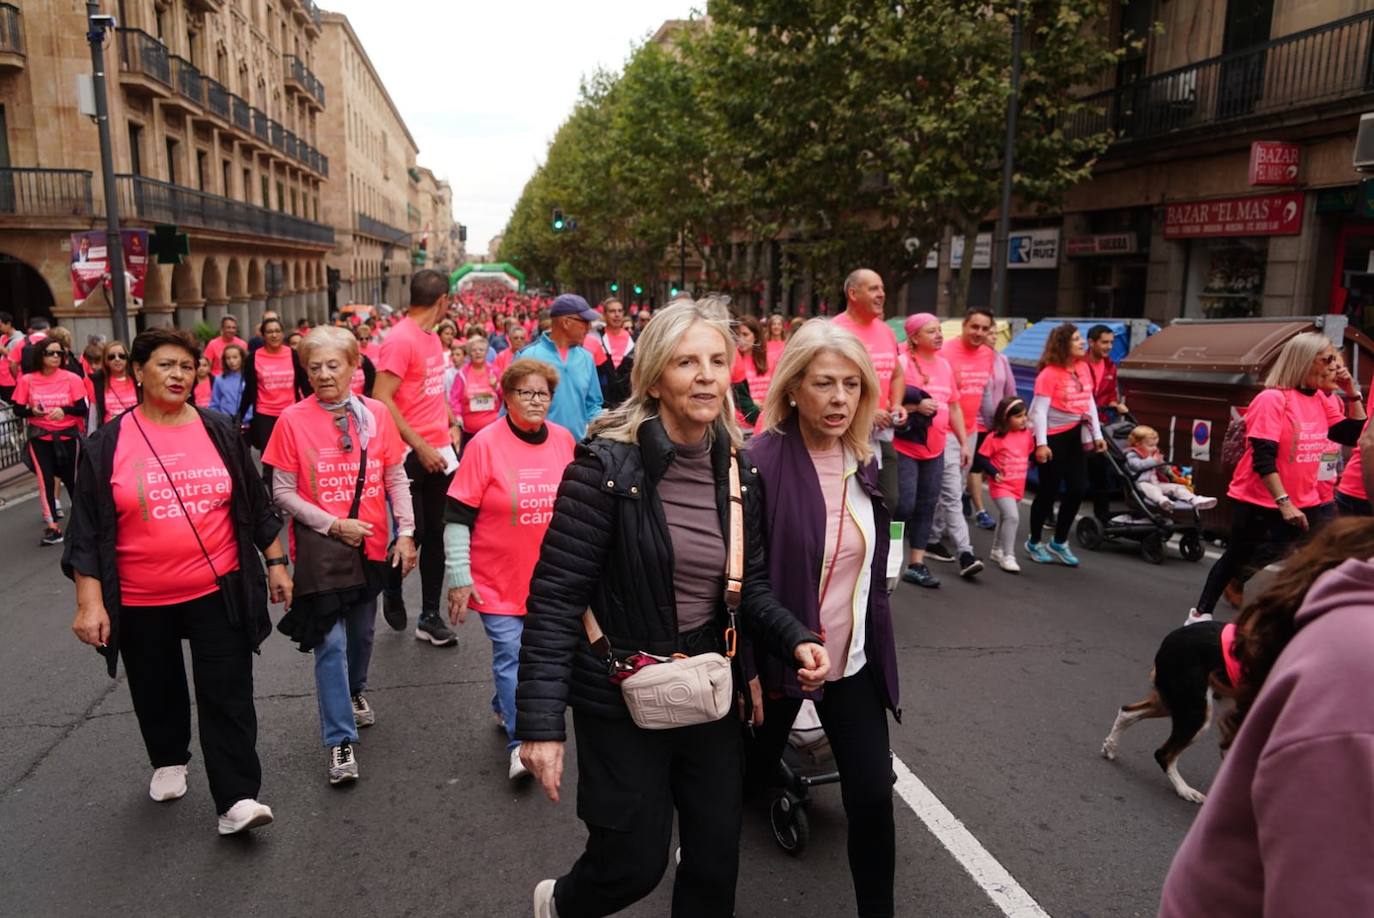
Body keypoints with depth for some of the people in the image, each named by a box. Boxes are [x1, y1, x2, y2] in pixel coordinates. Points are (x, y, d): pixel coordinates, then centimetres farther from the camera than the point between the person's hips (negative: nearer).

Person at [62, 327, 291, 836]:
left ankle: (237, 799, 1)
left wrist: (275, 563, 7)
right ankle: (169, 761, 44)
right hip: (141, 601, 1)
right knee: (158, 692, 18)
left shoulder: (220, 432, 0)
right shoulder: (109, 443, -4)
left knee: (227, 694, -2)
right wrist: (90, 601, -8)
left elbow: (254, 505, 7)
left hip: (218, 592, 0)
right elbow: (88, 527, -3)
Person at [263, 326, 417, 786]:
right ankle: (340, 741, 6)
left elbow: (396, 477, 3)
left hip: (370, 546, 3)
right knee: (331, 644, -3)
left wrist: (405, 532, -6)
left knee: (362, 633, 19)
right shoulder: (293, 420, -8)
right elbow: (283, 492, -5)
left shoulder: (376, 414, -2)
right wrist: (333, 525, -15)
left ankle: (354, 691, 48)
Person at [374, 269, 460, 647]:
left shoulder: (433, 338, 12)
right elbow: (381, 400, -19)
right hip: (411, 456, -8)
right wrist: (420, 446, -19)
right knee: (413, 533, 0)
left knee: (436, 534, 9)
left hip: (440, 453, 8)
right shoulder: (400, 339, -14)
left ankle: (430, 616, 18)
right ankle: (392, 590, 30)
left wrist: (452, 424, 13)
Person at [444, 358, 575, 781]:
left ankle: (505, 707, 41)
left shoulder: (563, 440, 1)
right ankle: (519, 743, 4)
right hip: (497, 579, -4)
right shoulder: (485, 444, -13)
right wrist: (458, 576, -13)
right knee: (511, 654, -6)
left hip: (548, 576, 5)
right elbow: (457, 515, -11)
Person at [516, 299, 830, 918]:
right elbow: (556, 595, -18)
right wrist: (540, 720, -20)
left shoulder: (738, 471, -1)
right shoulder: (607, 465, -18)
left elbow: (750, 585, 7)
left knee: (716, 862, 16)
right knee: (634, 864, 10)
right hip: (620, 700, -5)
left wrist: (794, 640, -12)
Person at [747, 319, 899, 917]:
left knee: (873, 793, 2)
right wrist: (746, 671, -16)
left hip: (853, 662, 4)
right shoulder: (761, 462, -20)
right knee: (751, 773, 18)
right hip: (776, 659, -4)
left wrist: (877, 647, 15)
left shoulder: (863, 463, 0)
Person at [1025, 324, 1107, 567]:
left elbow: (1089, 402, 13)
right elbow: (1040, 410, -18)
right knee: (1048, 491, 2)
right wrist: (1041, 443, -22)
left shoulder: (1083, 367, 5)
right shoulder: (1049, 373, -16)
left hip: (1076, 435, 7)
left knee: (1077, 490, 6)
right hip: (1053, 436, -7)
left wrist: (1097, 434, 12)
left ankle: (1059, 543, 21)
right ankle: (1034, 543, 20)